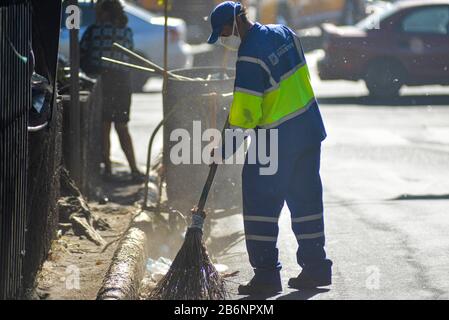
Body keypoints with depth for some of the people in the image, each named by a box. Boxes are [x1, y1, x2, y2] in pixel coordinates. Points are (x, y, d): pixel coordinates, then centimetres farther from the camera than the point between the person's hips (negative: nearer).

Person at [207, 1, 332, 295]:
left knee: (261, 203, -1)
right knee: (307, 199, 14)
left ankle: (266, 273, -3)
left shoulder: (250, 57, -20)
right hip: (309, 130, 9)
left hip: (276, 141, -9)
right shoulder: (283, 33, 5)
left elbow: (245, 113, -20)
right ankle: (315, 268, 18)